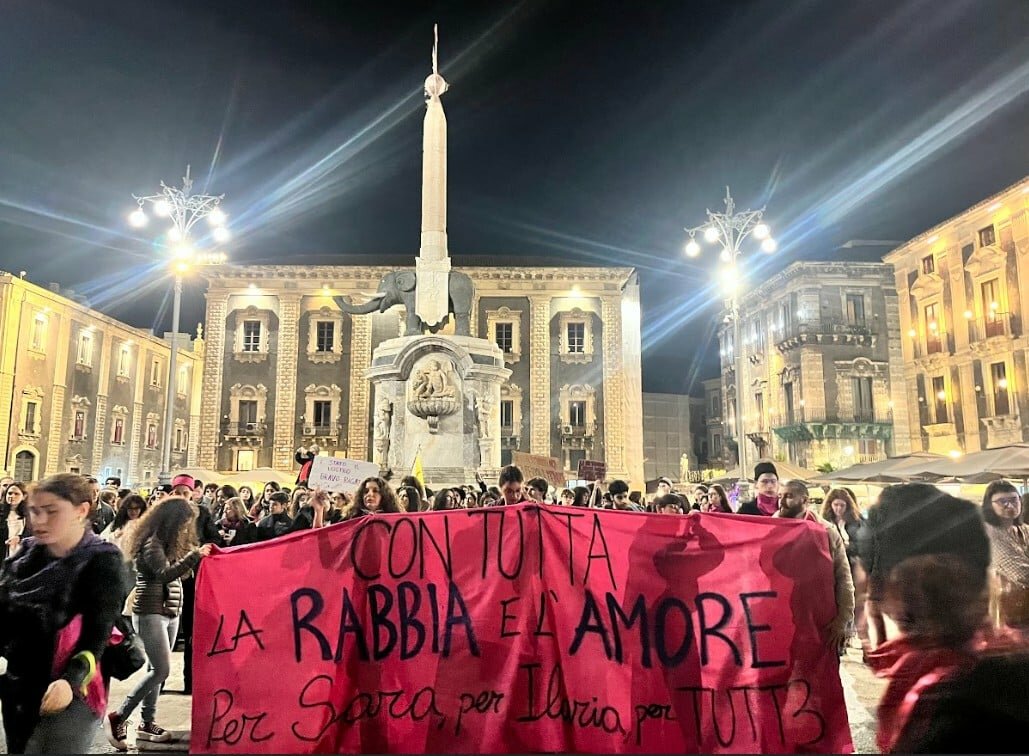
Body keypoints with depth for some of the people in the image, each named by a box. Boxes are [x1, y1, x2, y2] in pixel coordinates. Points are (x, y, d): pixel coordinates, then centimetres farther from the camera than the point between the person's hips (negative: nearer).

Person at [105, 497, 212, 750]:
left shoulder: (169, 542, 11)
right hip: (150, 613, -8)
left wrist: (199, 554, 5)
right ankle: (118, 717, 1)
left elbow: (177, 570, 17)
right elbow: (165, 574, -26)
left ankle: (147, 723, 18)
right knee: (161, 670, -10)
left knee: (157, 669, 10)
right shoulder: (151, 543, -15)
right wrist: (194, 556, -30)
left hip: (170, 612, 8)